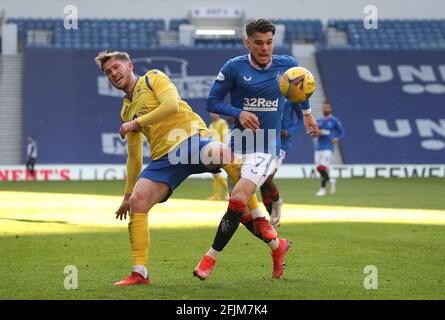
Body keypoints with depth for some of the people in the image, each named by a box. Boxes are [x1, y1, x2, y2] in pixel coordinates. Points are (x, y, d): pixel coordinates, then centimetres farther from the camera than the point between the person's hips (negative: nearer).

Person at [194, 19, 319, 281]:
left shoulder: (287, 65, 2)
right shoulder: (234, 67, -3)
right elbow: (212, 102, 0)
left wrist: (307, 113, 36)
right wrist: (238, 113, -16)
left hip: (267, 148, -2)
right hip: (238, 145, 2)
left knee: (239, 198, -21)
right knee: (243, 209, 6)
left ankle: (212, 257, -13)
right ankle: (277, 245, 31)